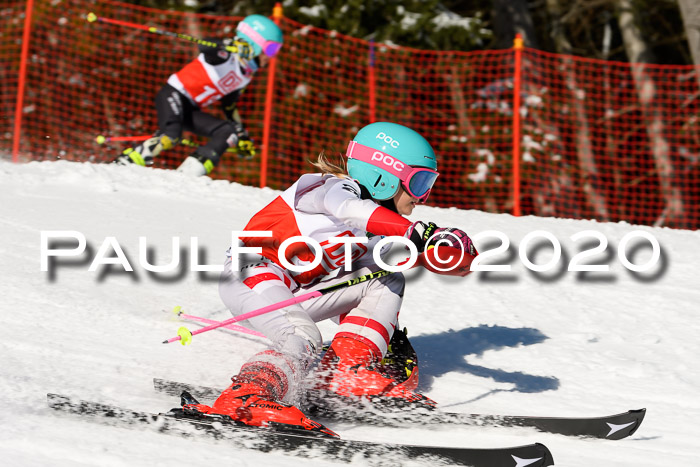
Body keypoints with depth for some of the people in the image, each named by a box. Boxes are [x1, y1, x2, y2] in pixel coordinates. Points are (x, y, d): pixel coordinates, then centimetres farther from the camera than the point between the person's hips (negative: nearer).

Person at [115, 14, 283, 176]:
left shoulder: (247, 74, 12)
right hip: (173, 95, -9)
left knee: (228, 132, -8)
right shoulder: (226, 53, -15)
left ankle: (187, 175, -17)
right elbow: (205, 47, -38)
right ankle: (123, 163, -21)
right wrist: (230, 47, -58)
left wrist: (242, 136, 25)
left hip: (190, 109, 9)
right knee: (170, 135, -32)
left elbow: (229, 104, 25)